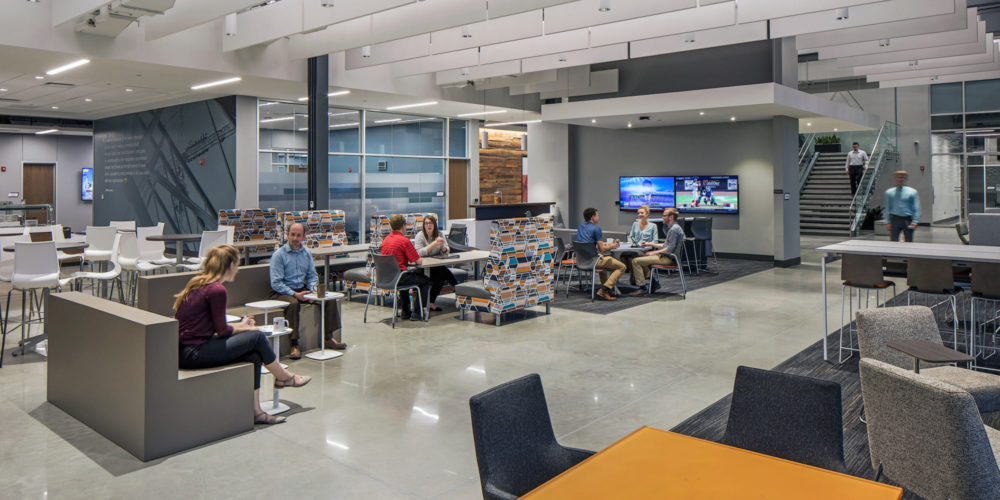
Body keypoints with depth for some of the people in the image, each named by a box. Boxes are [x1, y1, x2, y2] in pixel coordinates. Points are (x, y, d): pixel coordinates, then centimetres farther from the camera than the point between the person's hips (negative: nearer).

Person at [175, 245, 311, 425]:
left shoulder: (198, 283, 11)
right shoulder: (217, 289, -19)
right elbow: (222, 330, -12)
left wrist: (239, 325, 15)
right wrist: (243, 328, 7)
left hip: (185, 349, 9)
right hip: (194, 353, -9)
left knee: (254, 356, 5)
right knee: (257, 337, -2)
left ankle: (255, 411, 7)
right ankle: (284, 377, 21)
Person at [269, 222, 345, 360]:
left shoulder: (306, 253, 10)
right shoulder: (278, 255, -9)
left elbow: (312, 276, 14)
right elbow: (276, 283, -15)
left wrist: (313, 291, -6)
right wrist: (295, 294, -23)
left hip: (302, 289, 6)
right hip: (282, 292, -6)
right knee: (293, 304, -38)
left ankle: (328, 338, -2)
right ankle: (294, 345, -34)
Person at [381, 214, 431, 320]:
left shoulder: (385, 240, 8)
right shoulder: (404, 240, -14)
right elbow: (418, 261, -12)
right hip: (398, 278, -8)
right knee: (426, 280, 13)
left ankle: (405, 312, 37)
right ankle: (418, 313, 10)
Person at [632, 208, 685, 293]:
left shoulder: (674, 229, -17)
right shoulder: (672, 228, 17)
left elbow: (670, 248, -22)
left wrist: (654, 253, -16)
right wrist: (650, 244, 24)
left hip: (668, 258, -11)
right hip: (665, 256, 11)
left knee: (636, 261, -16)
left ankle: (642, 287, -9)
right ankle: (654, 283, 16)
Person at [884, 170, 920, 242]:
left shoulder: (912, 192, 5)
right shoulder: (889, 192, 9)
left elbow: (916, 208, 2)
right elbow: (888, 209, 10)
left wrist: (915, 221, -10)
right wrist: (888, 222, 2)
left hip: (907, 220, 0)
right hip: (895, 219, 0)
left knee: (909, 241, 5)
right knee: (893, 241, -3)